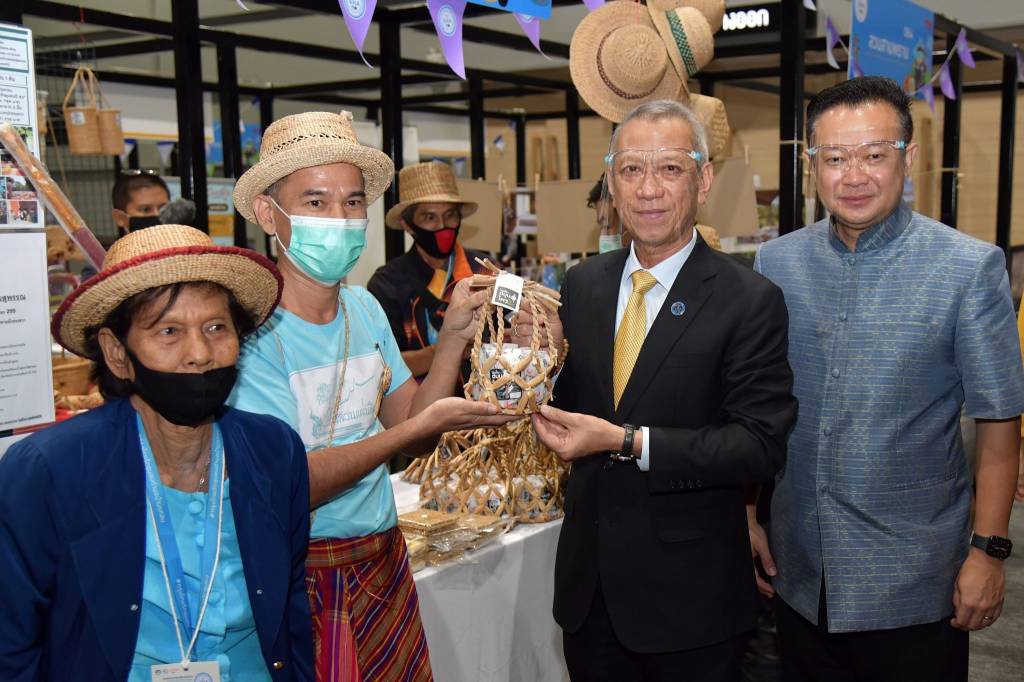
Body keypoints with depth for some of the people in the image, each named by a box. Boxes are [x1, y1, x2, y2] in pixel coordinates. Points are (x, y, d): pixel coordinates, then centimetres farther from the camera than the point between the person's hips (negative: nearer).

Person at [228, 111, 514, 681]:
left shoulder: (365, 308, 2)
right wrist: (423, 425, -26)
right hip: (300, 577, -6)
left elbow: (413, 438, 4)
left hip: (384, 563, 7)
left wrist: (454, 336, -8)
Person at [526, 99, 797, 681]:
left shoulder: (750, 300, -13)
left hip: (688, 592, -4)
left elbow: (761, 446, -18)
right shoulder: (583, 284, 2)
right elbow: (568, 408, 8)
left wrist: (628, 442, -24)